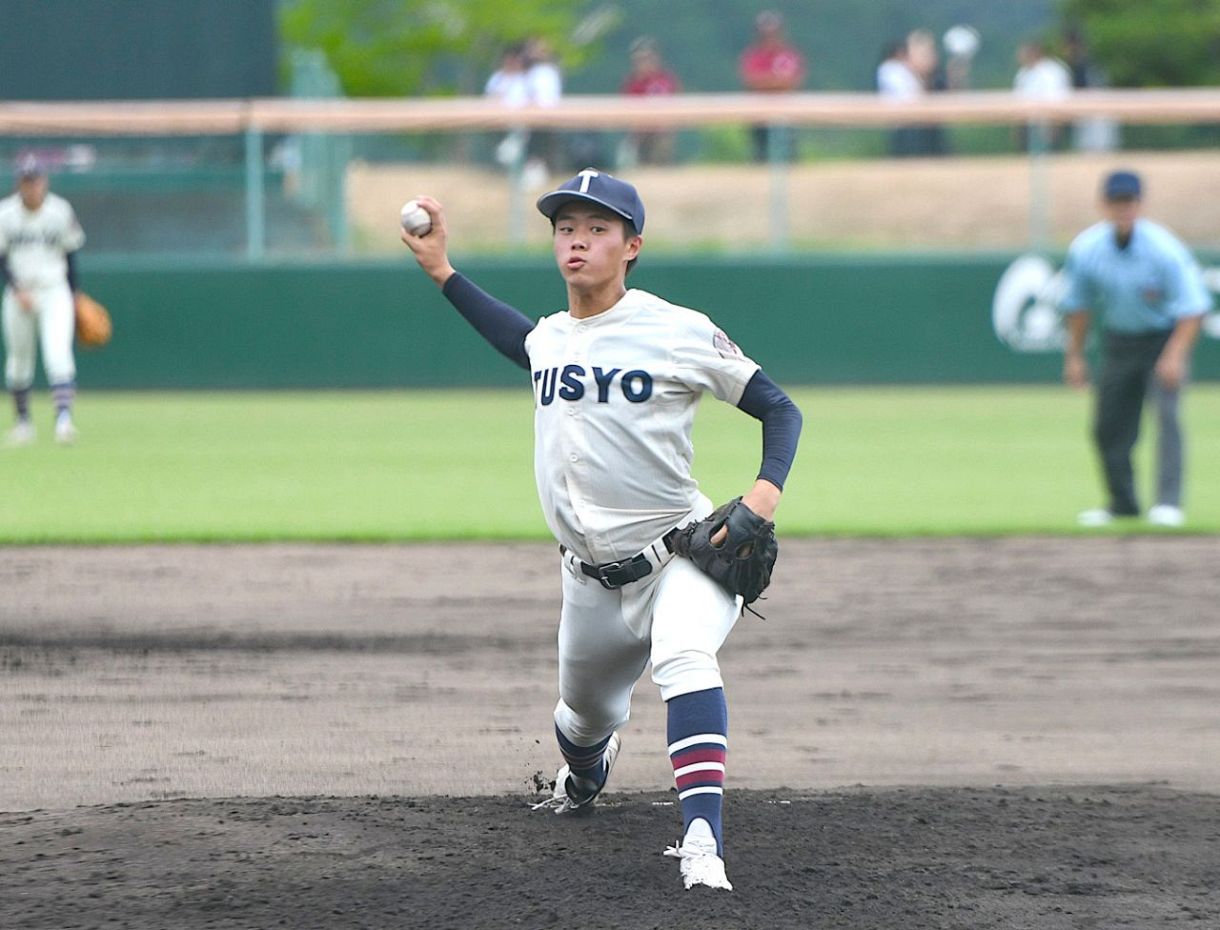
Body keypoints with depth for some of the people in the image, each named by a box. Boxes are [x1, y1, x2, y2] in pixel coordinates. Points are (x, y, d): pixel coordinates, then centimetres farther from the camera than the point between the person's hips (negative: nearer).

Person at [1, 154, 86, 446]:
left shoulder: (61, 211, -2)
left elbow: (70, 254, 9)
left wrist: (74, 294, 10)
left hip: (55, 293, -1)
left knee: (58, 354, -18)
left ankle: (64, 418, -28)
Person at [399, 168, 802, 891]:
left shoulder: (680, 332, -10)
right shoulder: (549, 338, 7)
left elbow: (779, 408, -5)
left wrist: (768, 488, -23)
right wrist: (441, 269, 28)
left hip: (680, 554, -6)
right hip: (592, 579, 6)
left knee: (684, 656, -35)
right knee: (585, 714, 20)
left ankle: (703, 843, -47)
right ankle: (586, 771, 59)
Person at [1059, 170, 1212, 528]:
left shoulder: (1164, 249, -24)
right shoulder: (1085, 250, -12)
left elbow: (1192, 308, -22)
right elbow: (1078, 305, 4)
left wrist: (1175, 354, -34)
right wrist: (1074, 356, 6)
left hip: (1164, 337, -4)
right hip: (1119, 340, 4)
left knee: (1166, 414, -22)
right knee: (1108, 427, 6)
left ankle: (1169, 502, -23)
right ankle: (1123, 503, 24)